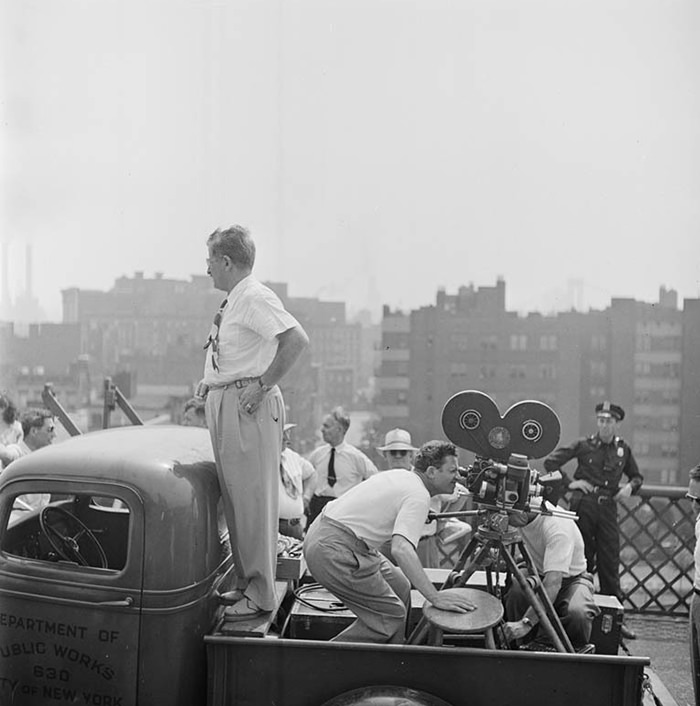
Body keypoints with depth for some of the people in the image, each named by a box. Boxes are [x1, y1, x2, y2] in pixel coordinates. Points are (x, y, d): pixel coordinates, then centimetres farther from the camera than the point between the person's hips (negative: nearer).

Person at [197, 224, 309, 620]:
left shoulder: (255, 297, -14)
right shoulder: (233, 300, 15)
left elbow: (297, 339, -26)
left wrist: (262, 385, -23)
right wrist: (213, 381, 15)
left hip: (248, 407, -10)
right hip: (223, 404, 10)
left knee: (254, 499, -3)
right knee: (234, 498, 16)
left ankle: (260, 595, 8)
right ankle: (246, 583, 29)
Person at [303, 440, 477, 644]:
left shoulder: (399, 475, 14)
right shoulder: (419, 495, -15)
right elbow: (401, 549, -29)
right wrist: (435, 597, -26)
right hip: (335, 551, -10)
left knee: (400, 587, 16)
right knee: (391, 616, -5)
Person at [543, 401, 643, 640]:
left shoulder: (623, 449, 9)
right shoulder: (584, 445, 0)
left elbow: (637, 476, 23)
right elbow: (550, 462, 2)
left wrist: (630, 486, 2)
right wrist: (569, 483, -4)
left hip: (608, 508, 2)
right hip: (583, 505, -2)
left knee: (610, 562, 1)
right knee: (582, 560, 5)